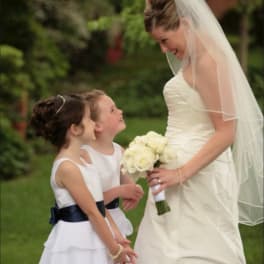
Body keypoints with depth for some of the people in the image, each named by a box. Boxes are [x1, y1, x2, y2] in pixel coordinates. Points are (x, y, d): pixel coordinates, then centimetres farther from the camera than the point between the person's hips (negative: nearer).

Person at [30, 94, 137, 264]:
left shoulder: (81, 160, 11)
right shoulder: (67, 167, -18)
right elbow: (92, 212, -17)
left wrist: (117, 237, 4)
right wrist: (115, 250, -14)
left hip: (94, 236, 9)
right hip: (76, 244, -9)